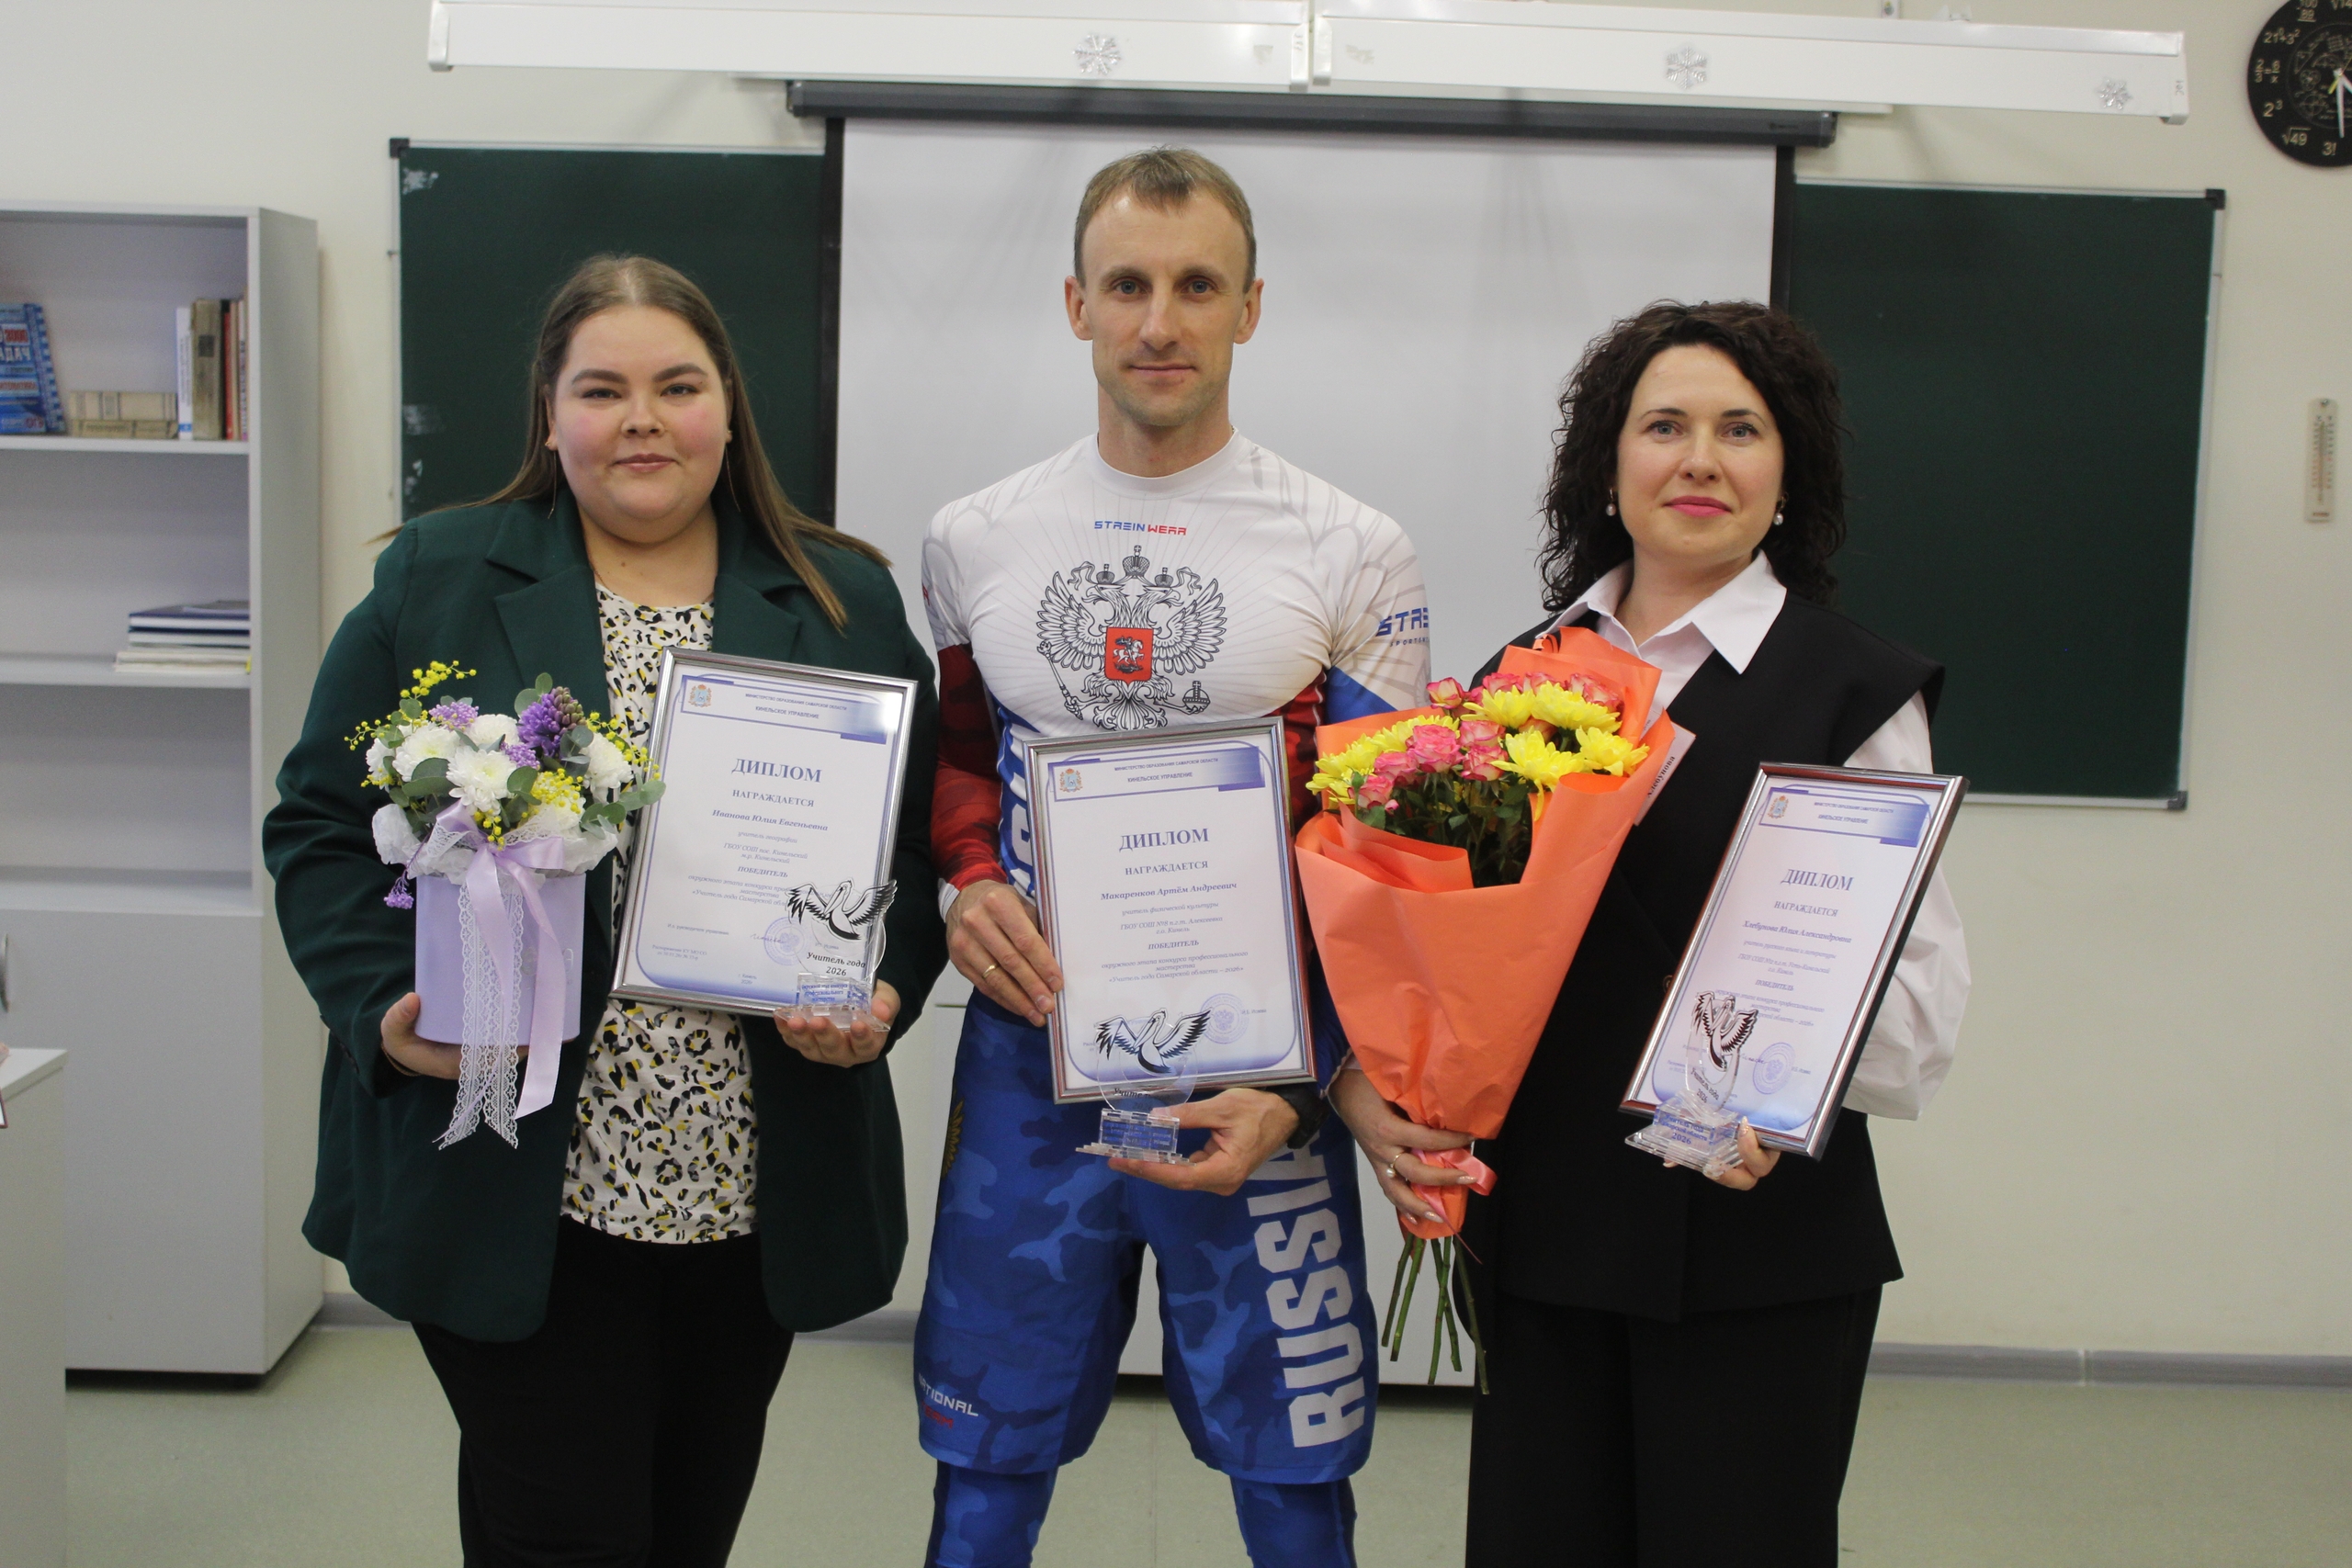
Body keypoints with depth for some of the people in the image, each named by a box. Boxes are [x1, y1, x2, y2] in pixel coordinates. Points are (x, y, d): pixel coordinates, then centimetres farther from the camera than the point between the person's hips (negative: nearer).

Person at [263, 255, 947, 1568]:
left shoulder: (848, 603, 6)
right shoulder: (436, 583, 3)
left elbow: (921, 837, 6)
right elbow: (324, 828, 3)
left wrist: (883, 992, -11)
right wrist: (384, 1007, -13)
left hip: (756, 1197, 2)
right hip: (513, 1192, -2)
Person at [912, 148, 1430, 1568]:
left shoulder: (1354, 555, -3)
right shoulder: (974, 542, 5)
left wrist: (1298, 1090, -12)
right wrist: (967, 887, -4)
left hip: (1253, 1075, -2)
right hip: (1028, 1061, 2)